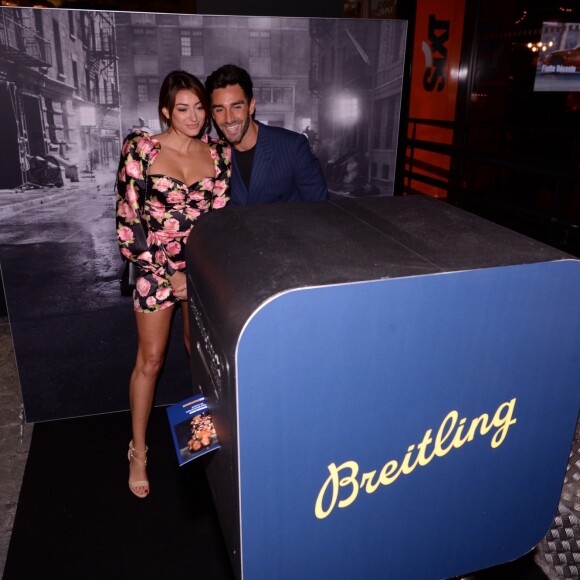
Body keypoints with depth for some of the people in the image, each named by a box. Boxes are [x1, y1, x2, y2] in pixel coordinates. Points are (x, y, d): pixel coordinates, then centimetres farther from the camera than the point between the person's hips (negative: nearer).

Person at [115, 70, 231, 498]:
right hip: (156, 268, -2)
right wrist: (169, 271, -12)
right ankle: (139, 451, 20)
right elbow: (129, 219, -9)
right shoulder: (141, 149, -8)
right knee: (150, 360, 5)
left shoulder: (219, 154, 0)